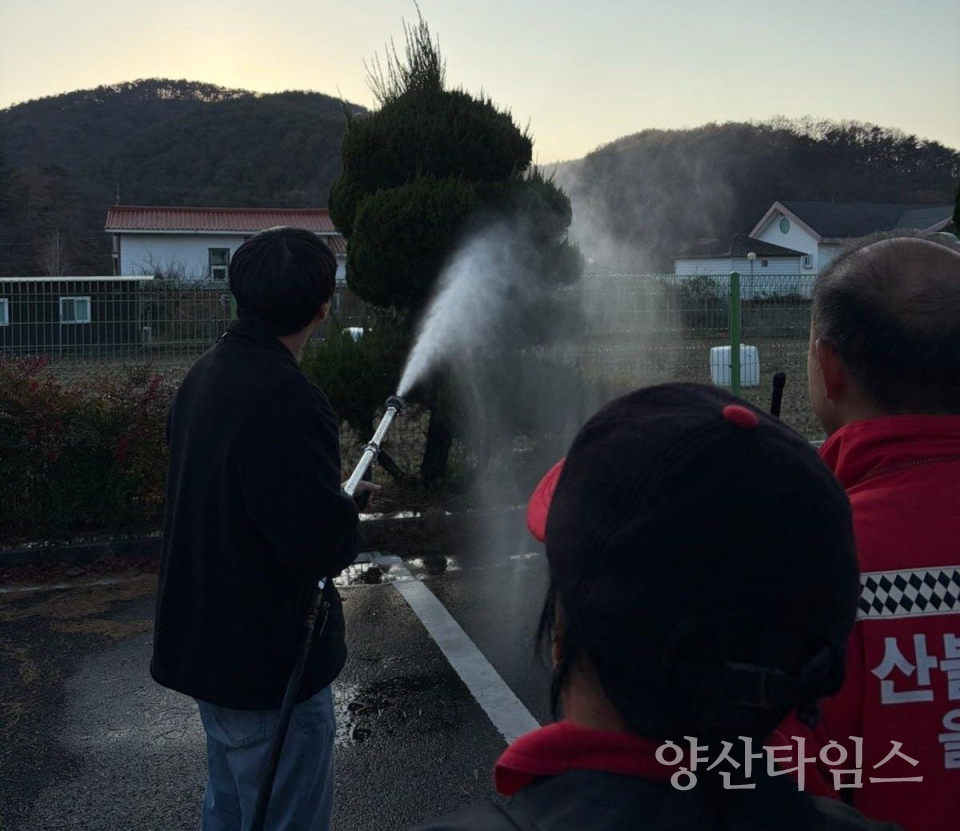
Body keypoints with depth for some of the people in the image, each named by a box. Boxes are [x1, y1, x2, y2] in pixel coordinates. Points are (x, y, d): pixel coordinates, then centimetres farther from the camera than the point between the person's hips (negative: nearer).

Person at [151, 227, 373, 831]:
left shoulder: (207, 375, 5)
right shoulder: (282, 399, -27)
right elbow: (322, 542, -31)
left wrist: (330, 513, 11)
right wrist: (346, 523, -8)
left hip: (206, 643, 10)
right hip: (269, 662, -10)